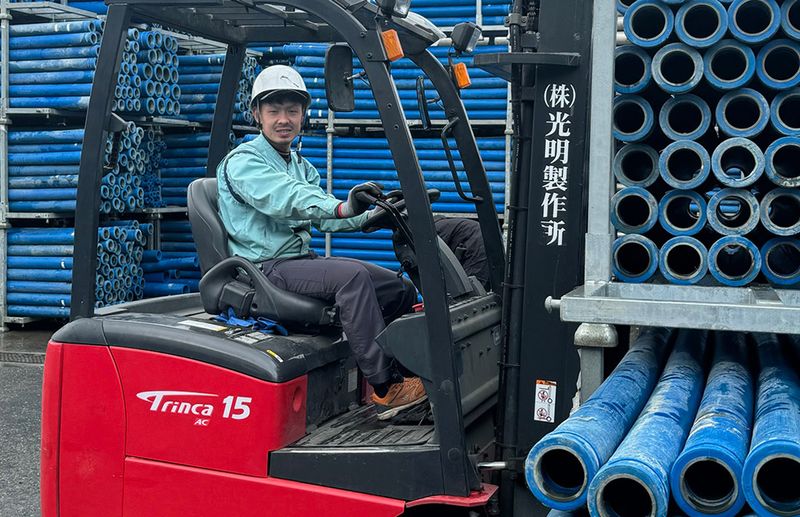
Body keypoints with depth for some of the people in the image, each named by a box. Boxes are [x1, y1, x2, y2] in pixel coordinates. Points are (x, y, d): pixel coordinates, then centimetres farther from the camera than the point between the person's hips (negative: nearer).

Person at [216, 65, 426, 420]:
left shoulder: (303, 167, 21)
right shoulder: (243, 161, -8)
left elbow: (321, 215, 8)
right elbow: (285, 199, -29)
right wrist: (342, 207, -47)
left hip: (303, 259, 9)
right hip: (267, 268, -9)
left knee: (401, 289, -2)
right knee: (353, 277, -32)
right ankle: (386, 389, -31)